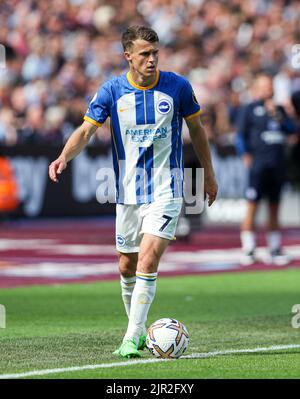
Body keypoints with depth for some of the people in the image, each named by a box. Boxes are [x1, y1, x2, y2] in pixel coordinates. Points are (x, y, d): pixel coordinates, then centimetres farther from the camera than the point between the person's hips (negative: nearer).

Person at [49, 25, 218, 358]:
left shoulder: (177, 86, -5)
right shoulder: (112, 91, -4)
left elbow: (196, 129, 9)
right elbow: (86, 131, -7)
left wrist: (208, 174, 15)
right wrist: (64, 157, -27)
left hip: (166, 191, -3)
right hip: (128, 192, 3)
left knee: (147, 261, -17)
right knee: (127, 267, 10)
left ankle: (132, 338, -15)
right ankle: (138, 330, 30)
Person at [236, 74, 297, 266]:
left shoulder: (279, 109, 18)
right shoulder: (250, 109, 3)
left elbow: (292, 129, 9)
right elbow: (241, 135, 1)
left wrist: (278, 116, -4)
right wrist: (246, 156, -10)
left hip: (278, 164, 5)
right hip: (259, 163, -5)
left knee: (274, 208, 10)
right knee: (252, 206, -7)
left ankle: (275, 250, 15)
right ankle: (248, 250, -4)